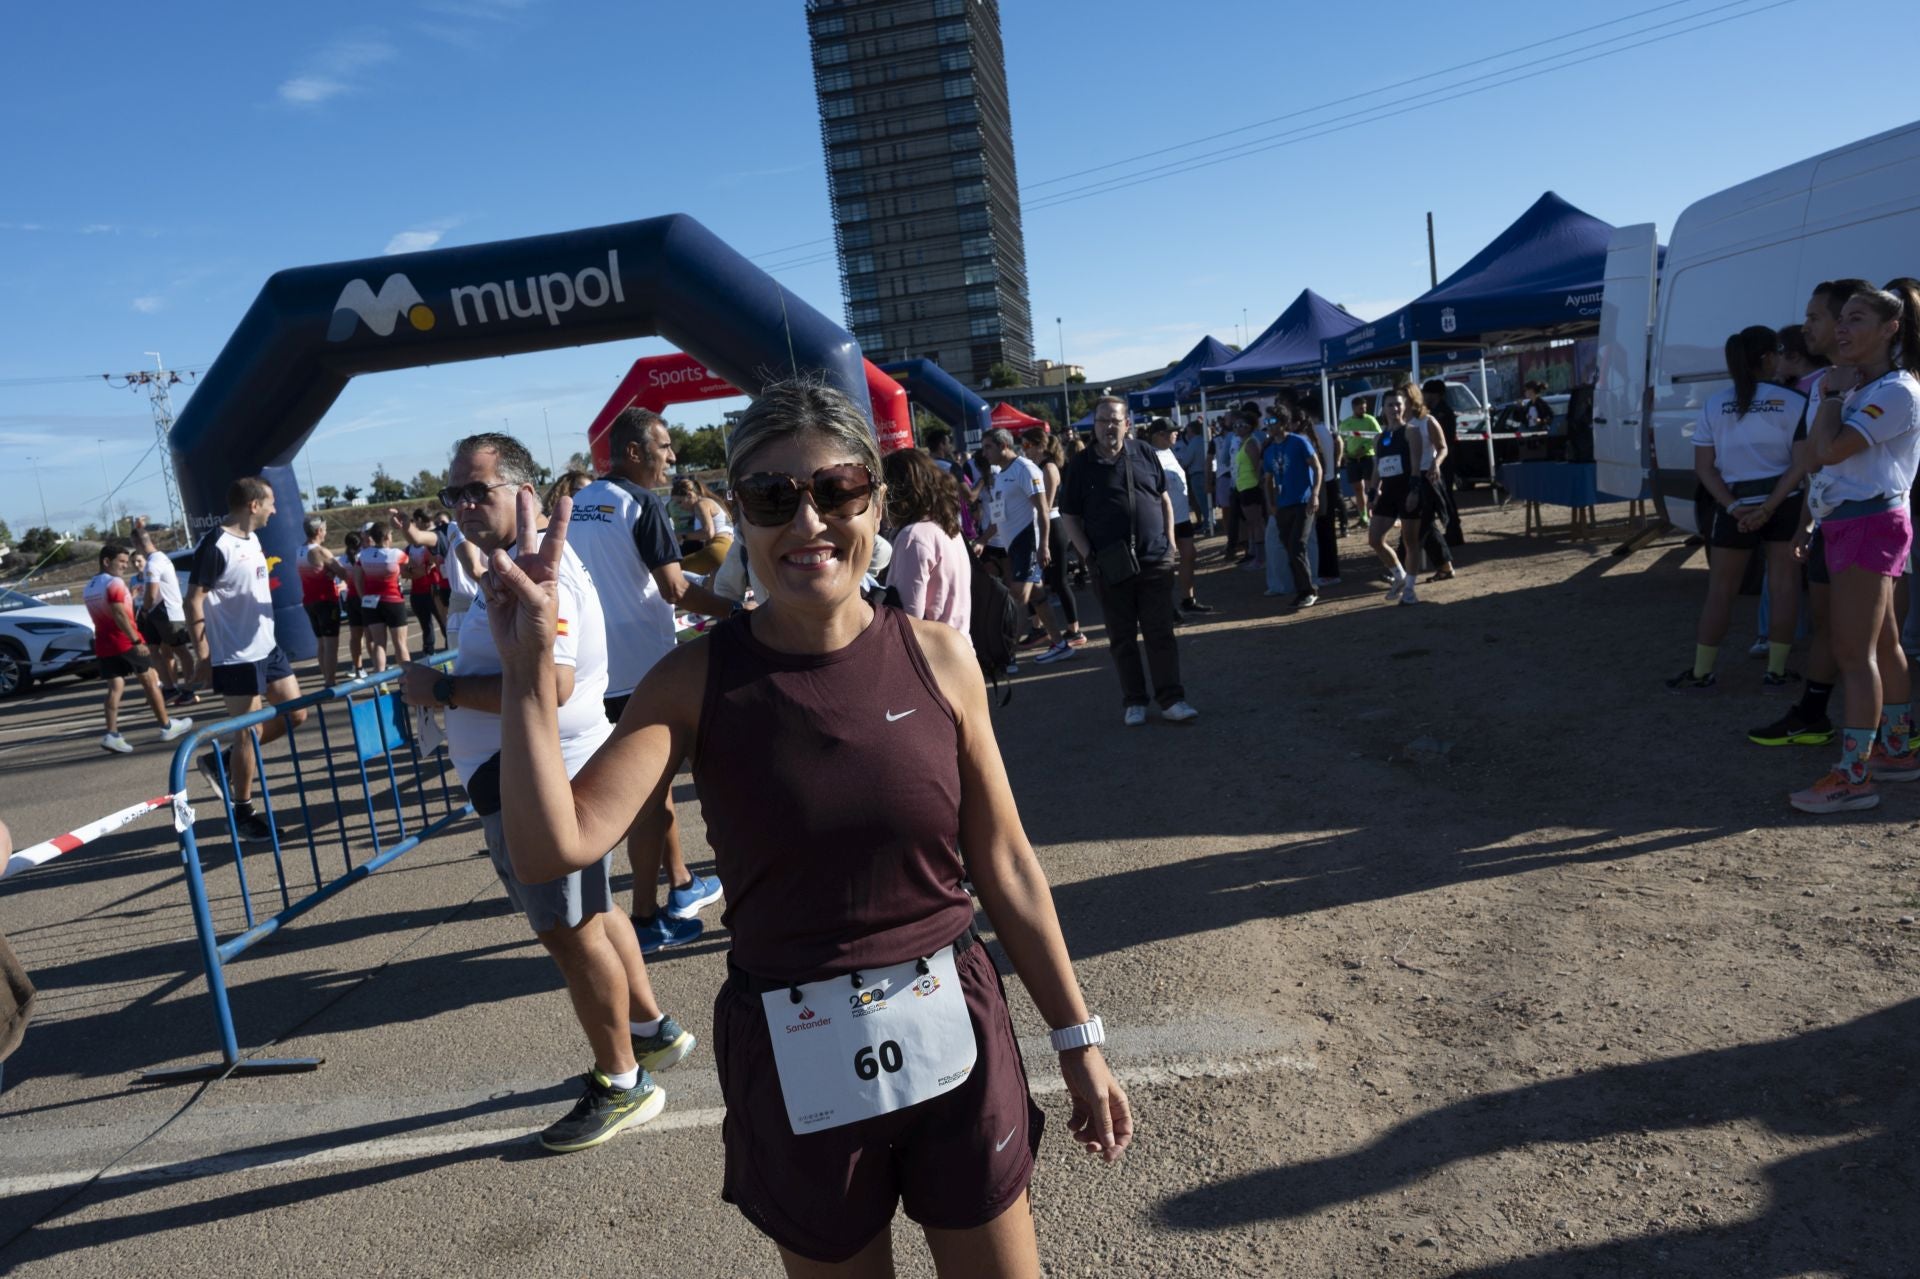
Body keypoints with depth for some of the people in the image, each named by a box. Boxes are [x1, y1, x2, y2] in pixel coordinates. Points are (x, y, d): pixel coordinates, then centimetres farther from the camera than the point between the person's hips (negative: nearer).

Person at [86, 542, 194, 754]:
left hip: (104, 645, 8)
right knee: (150, 682, 5)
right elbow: (119, 615, -25)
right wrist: (136, 641, -28)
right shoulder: (114, 583, -14)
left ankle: (112, 735, -10)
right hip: (125, 642, -8)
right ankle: (167, 726, 12)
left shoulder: (90, 587, 16)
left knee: (115, 688, 2)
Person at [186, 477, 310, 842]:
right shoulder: (215, 546, -18)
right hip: (237, 657, -9)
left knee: (295, 714, 12)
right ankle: (243, 812, 14)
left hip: (268, 648, 9)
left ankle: (224, 762, 25)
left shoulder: (252, 539, 9)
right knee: (248, 733, -1)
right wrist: (202, 655, -17)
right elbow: (194, 601, -17)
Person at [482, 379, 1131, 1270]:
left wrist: (1077, 1040, 3)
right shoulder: (696, 681, -9)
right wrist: (528, 669, -24)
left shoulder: (936, 656, -7)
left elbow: (1006, 867, -1)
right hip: (793, 1066, 0)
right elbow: (553, 847, -19)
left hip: (952, 1041, 1)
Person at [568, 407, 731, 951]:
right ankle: (646, 917, 5)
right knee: (649, 791, -1)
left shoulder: (577, 505, 12)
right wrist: (738, 610, -15)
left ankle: (681, 884, 31)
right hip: (642, 665, -8)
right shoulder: (642, 504, -14)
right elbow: (675, 589, -19)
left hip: (602, 665, 8)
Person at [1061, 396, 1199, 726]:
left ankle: (1172, 699, 8)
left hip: (1155, 561, 1)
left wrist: (1169, 540, 6)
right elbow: (1068, 517, 2)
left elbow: (1164, 498, 14)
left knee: (1161, 633, 2)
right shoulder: (1080, 466, -1)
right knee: (1122, 637, 7)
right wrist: (1088, 555, -7)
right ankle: (1134, 702, 17)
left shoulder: (1144, 454, 5)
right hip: (1111, 567, -1)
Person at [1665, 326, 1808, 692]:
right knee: (1783, 586, 7)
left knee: (1720, 591, 8)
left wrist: (1734, 507, -7)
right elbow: (1801, 464, -10)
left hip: (1735, 507, 1)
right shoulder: (1794, 402, -4)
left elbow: (1703, 467, -3)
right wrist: (1769, 508, -11)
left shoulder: (1714, 405, 1)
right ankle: (1776, 670, 12)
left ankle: (1701, 672, 11)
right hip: (1785, 504, -1)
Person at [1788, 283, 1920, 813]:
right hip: (1847, 524, 10)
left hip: (1870, 525, -10)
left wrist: (1835, 393, -10)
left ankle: (1853, 777, -10)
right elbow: (1813, 450, 13)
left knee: (1854, 652, -12)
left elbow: (1830, 449, -22)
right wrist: (1832, 392, 8)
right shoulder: (1859, 390, 17)